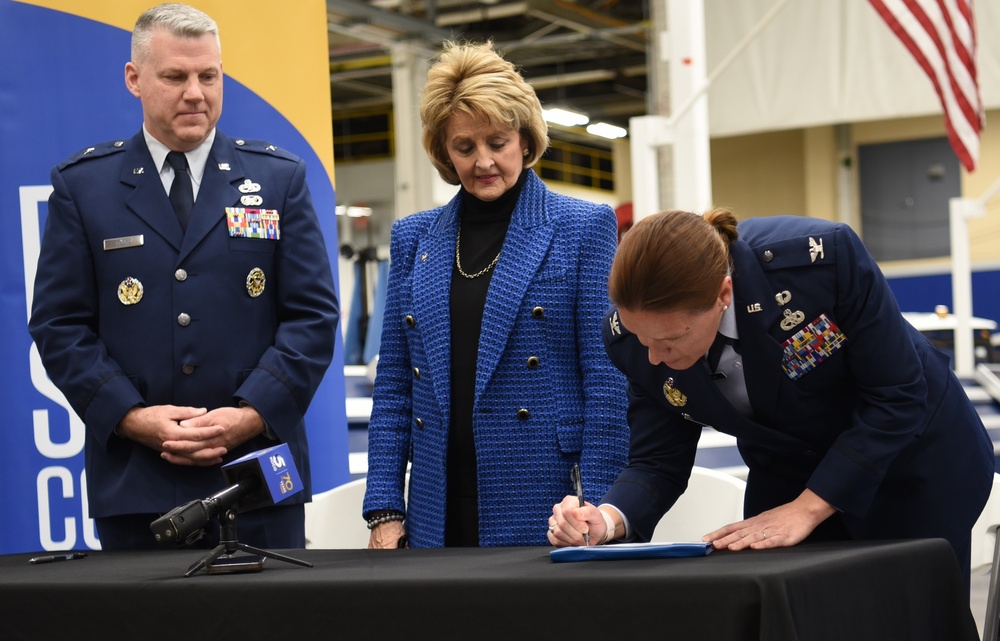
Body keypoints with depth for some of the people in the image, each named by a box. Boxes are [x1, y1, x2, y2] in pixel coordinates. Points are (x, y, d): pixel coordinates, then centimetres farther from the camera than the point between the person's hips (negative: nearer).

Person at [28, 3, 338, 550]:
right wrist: (132, 417, -10)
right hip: (133, 481, 0)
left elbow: (313, 315, 3)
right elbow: (59, 323, 3)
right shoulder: (82, 184, 8)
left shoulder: (279, 178, 9)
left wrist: (249, 415, -10)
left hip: (258, 475, 0)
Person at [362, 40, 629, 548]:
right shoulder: (413, 237, 12)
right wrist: (384, 508, 4)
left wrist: (596, 510, -12)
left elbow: (606, 379, -4)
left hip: (545, 509, -3)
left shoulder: (584, 227, 0)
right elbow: (393, 384, 12)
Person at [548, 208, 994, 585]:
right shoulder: (631, 333, -22)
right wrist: (609, 520, -33)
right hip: (786, 477, 3)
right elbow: (658, 462, -13)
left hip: (915, 460, -3)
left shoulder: (821, 257, -35)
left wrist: (806, 510, -29)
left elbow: (896, 397, -26)